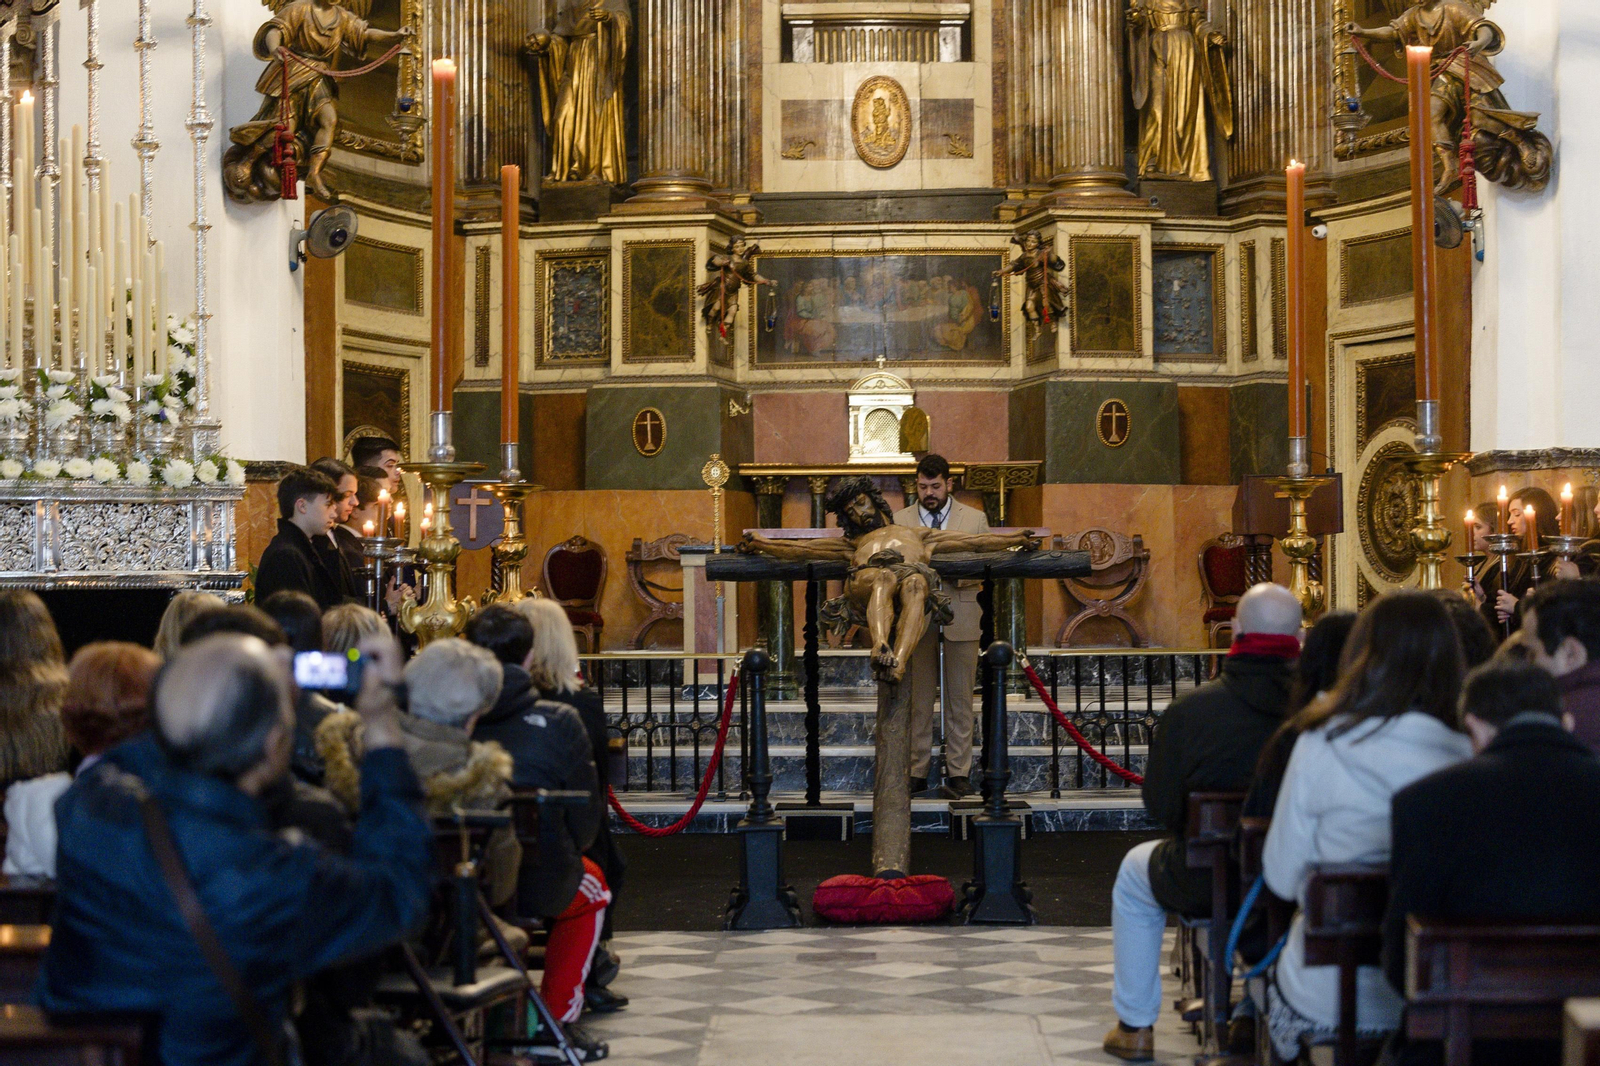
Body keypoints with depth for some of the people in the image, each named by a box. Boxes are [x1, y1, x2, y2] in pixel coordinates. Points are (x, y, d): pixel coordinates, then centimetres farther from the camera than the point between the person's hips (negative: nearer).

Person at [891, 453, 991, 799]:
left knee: (959, 699, 2)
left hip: (960, 618, -1)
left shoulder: (975, 519, 7)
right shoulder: (900, 520, 9)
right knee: (917, 699, 4)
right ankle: (916, 771, 10)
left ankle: (958, 774, 6)